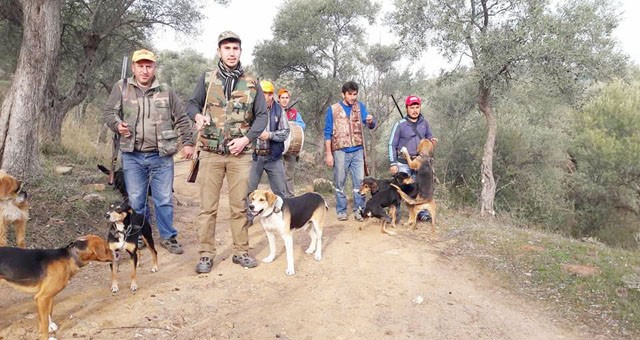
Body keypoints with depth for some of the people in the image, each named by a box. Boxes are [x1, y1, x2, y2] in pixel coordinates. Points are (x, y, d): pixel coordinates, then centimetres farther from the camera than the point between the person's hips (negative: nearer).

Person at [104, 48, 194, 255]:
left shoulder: (166, 91, 7)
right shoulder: (122, 88, 5)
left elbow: (181, 119, 9)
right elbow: (109, 112, 5)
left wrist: (187, 142, 4)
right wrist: (117, 124, -16)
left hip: (161, 155, 0)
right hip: (132, 156, 0)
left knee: (164, 199, 5)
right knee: (135, 200, 8)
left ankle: (168, 237, 19)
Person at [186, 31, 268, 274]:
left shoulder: (251, 83, 7)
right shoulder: (207, 79, 6)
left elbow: (262, 115, 8)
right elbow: (192, 104, 14)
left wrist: (247, 138, -7)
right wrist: (197, 115, -10)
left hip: (240, 153, 1)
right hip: (210, 153, 0)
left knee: (240, 205, 6)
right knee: (207, 206, 1)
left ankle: (241, 251, 18)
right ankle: (206, 254, 10)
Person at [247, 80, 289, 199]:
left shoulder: (279, 110, 3)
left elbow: (285, 132, -1)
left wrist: (269, 135, -15)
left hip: (273, 156, 1)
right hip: (254, 156, -1)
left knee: (280, 190, 9)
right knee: (248, 190, 5)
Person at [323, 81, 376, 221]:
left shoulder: (360, 106, 6)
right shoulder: (333, 109, 0)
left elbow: (371, 125, -2)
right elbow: (328, 133, -1)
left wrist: (371, 121, -27)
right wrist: (328, 154, -6)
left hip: (357, 151, 2)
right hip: (340, 151, -2)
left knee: (359, 181, 2)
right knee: (339, 183, 5)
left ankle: (359, 209, 12)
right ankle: (341, 211, 15)